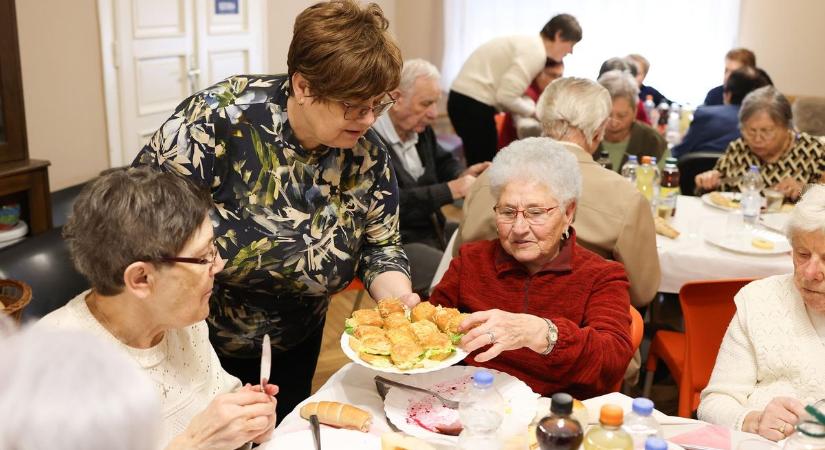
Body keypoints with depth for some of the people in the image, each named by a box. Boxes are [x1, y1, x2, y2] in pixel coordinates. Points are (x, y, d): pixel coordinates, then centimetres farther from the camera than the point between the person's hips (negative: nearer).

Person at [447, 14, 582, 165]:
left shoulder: (530, 45, 16)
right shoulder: (536, 52, -13)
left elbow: (506, 90, 9)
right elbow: (506, 96, -20)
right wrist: (535, 111, -5)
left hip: (466, 99, 10)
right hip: (474, 103, -10)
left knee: (481, 164, 15)